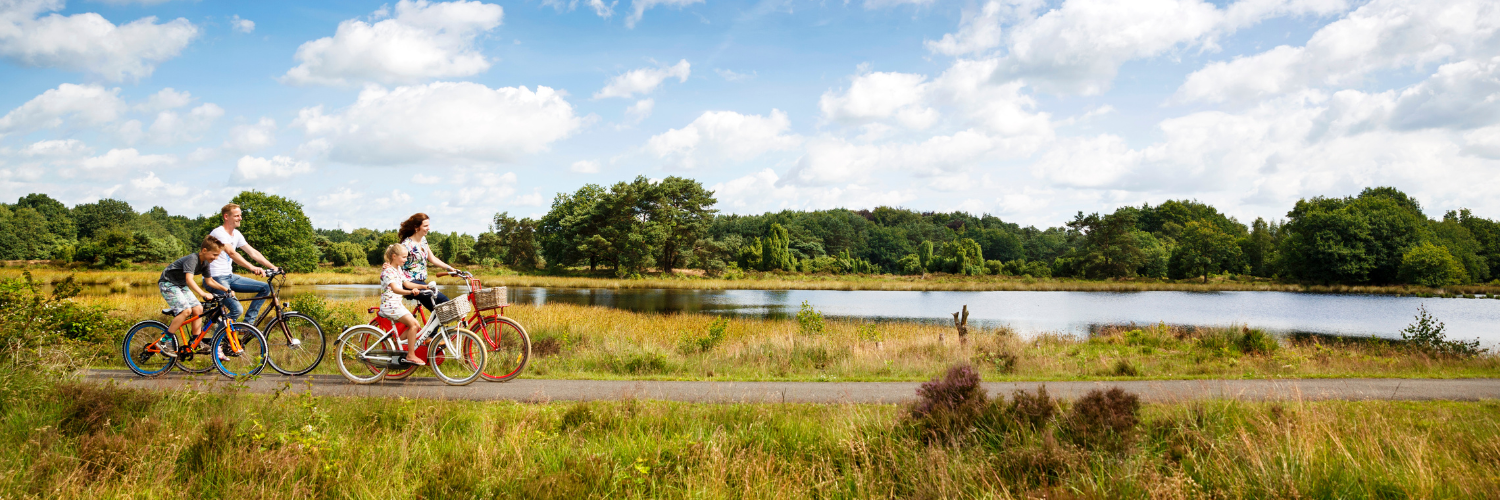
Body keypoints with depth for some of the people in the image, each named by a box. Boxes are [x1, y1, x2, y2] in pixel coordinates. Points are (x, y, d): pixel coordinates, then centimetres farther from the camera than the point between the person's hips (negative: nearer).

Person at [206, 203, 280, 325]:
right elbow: (232, 253, -32)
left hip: (229, 276, 9)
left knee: (265, 288, -1)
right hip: (215, 278, -9)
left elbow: (253, 253, 9)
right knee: (237, 309, -26)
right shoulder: (219, 233, -17)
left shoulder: (236, 234, 11)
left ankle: (248, 323, 1)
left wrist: (273, 267, -2)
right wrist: (252, 268, -45)